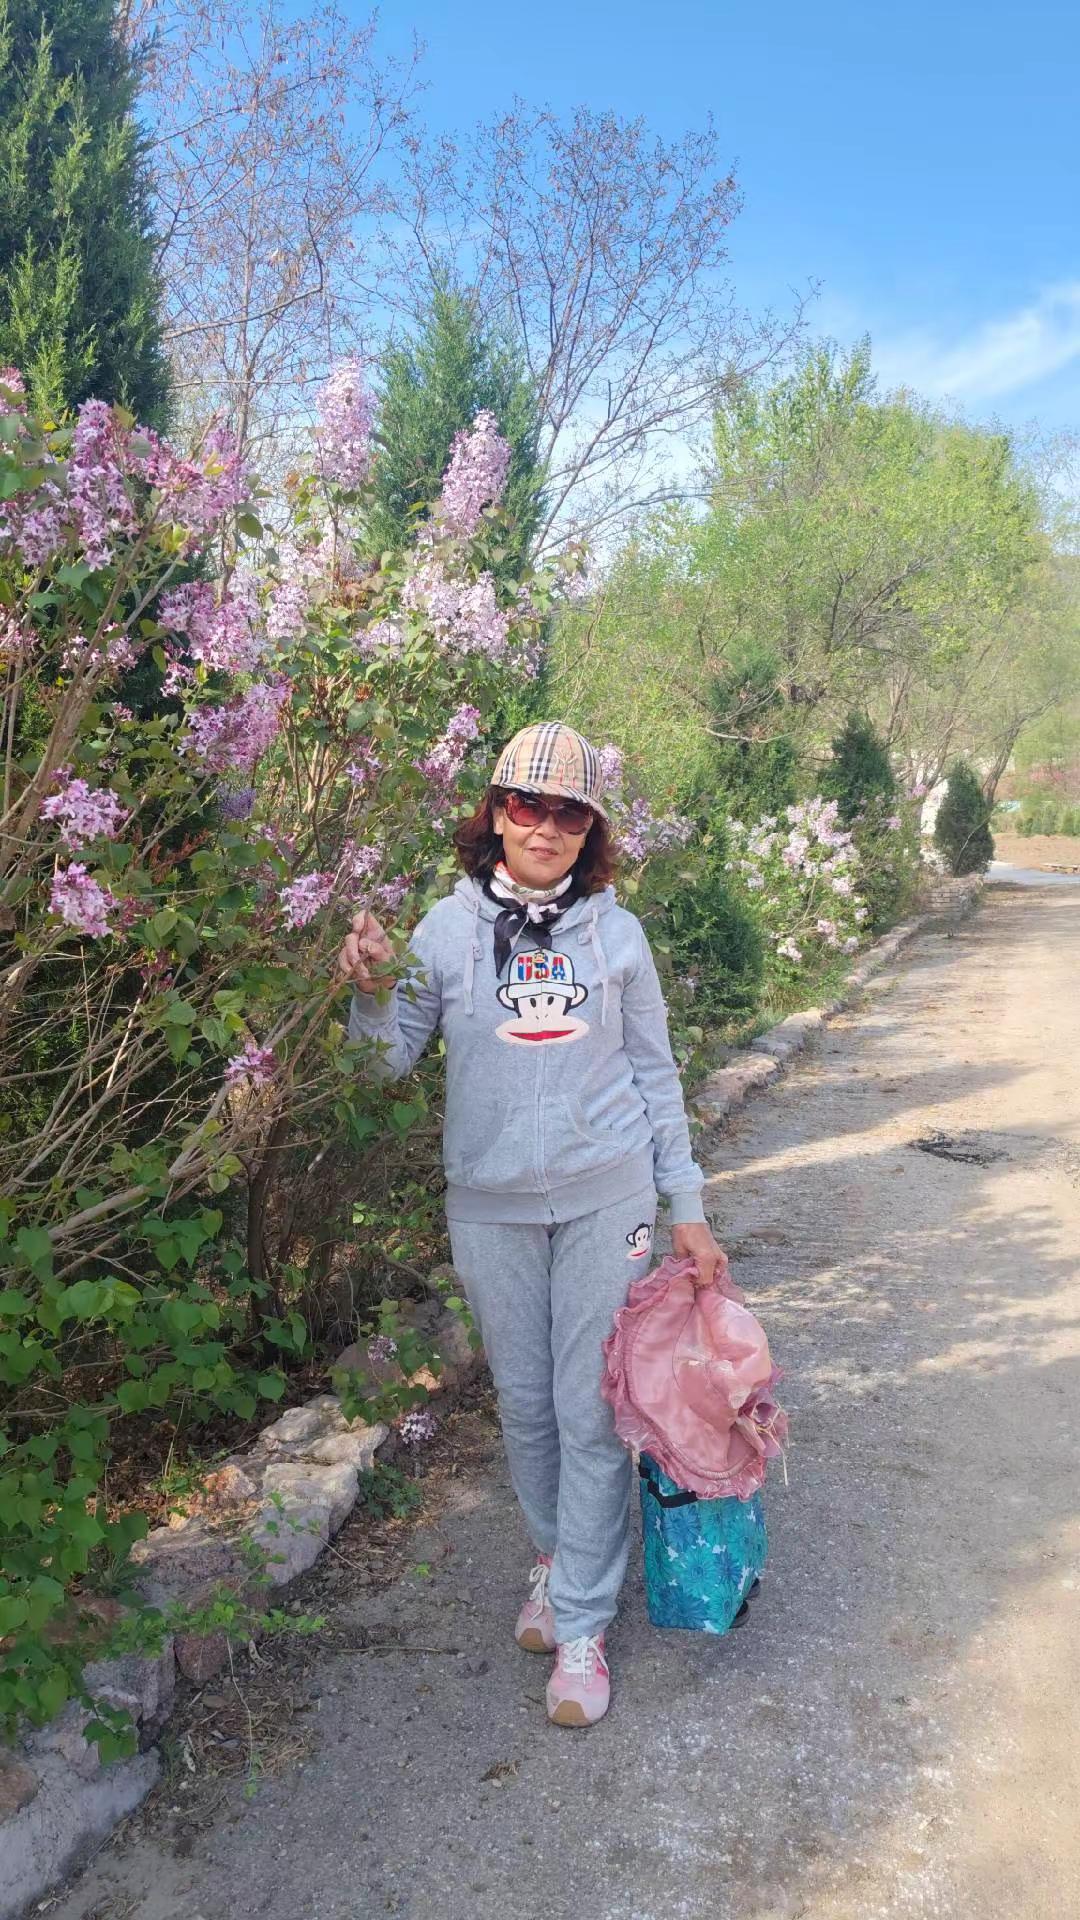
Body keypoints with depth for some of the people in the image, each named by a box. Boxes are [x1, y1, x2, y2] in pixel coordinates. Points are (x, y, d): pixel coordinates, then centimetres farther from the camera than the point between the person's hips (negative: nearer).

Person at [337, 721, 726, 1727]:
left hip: (605, 1197, 0)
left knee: (592, 1409, 3)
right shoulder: (448, 927, -2)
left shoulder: (617, 933, 1)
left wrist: (687, 1208, 5)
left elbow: (655, 1076, 7)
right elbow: (391, 1060, 0)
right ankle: (555, 1556, 38)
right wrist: (373, 990, -21)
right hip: (490, 1203, 1)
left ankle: (581, 1624, 18)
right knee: (524, 1402, 13)